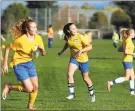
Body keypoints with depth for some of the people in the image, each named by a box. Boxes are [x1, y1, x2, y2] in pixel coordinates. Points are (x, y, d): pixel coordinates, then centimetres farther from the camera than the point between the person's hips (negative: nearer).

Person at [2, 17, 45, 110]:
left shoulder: (38, 38, -8)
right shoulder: (21, 40, -25)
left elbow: (43, 54, 1)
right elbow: (7, 49, -13)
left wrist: (42, 49, -23)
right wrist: (5, 64, -11)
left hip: (30, 63, 6)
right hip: (19, 64, -6)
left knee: (35, 87, 3)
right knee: (29, 88, -13)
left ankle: (30, 105, 27)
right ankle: (9, 87, 9)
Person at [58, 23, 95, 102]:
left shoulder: (80, 37, -22)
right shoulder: (68, 38, -6)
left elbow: (90, 47, -25)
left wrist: (81, 51, -37)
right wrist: (62, 51, 16)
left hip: (83, 60, -3)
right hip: (74, 58, 4)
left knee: (85, 78, 10)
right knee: (69, 74, -21)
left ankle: (92, 94, 32)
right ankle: (72, 93, -12)